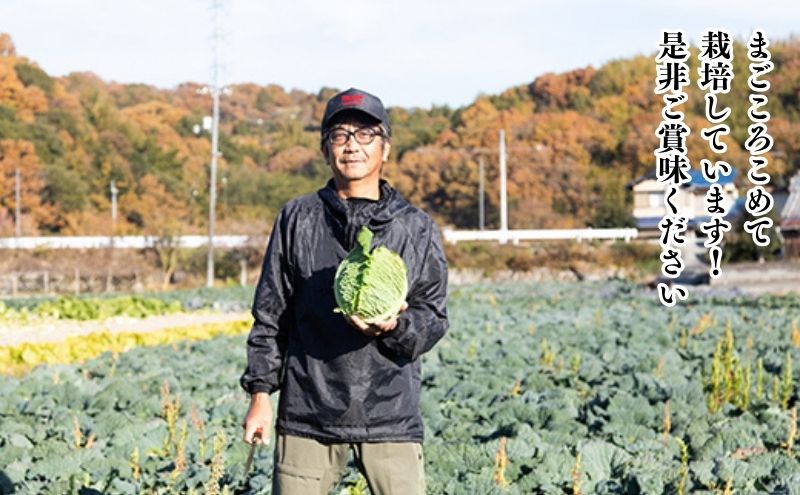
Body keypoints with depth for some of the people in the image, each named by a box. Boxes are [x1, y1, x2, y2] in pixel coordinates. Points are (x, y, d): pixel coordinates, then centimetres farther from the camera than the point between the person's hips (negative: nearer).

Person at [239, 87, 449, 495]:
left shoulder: (416, 228, 8)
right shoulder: (297, 219, 9)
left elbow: (434, 318, 7)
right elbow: (271, 313, 10)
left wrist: (396, 326, -15)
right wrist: (260, 394, 5)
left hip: (390, 414, 0)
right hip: (307, 413, 1)